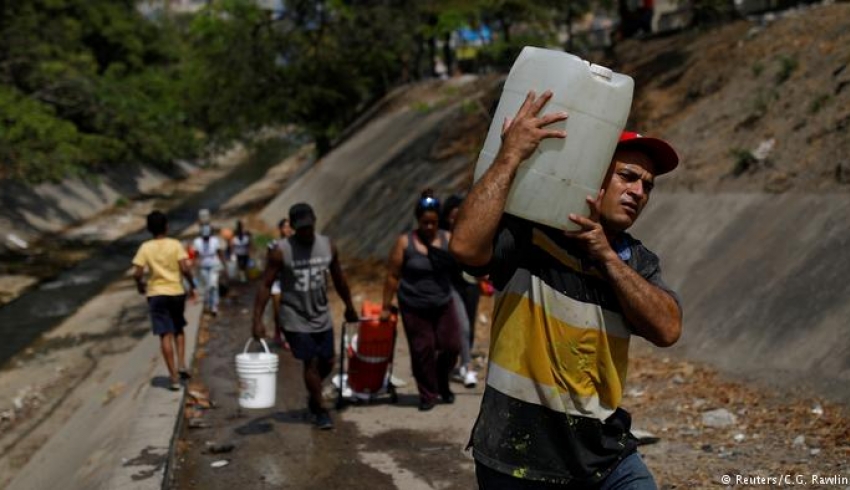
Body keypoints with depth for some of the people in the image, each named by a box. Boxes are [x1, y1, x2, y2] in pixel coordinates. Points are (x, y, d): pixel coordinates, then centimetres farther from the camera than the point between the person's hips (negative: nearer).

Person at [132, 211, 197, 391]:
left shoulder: (145, 248, -1)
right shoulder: (176, 245, -3)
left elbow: (137, 273, -8)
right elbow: (185, 269, -13)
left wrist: (140, 285, 12)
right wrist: (192, 285, 2)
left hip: (156, 294, 0)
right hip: (176, 292, 1)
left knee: (165, 335, 0)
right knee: (178, 329, 23)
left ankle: (174, 377, -2)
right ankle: (181, 364, 9)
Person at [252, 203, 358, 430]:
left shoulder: (328, 246, 0)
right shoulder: (281, 251, -13)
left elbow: (339, 279, 13)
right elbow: (266, 285, -12)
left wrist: (349, 307, 21)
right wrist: (258, 320, -18)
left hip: (322, 317, 4)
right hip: (295, 319, -4)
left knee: (327, 362, 9)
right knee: (311, 363, -4)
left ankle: (313, 395, 38)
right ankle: (321, 410, 13)